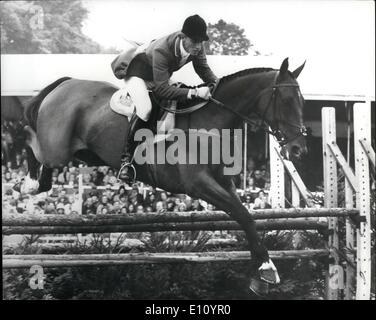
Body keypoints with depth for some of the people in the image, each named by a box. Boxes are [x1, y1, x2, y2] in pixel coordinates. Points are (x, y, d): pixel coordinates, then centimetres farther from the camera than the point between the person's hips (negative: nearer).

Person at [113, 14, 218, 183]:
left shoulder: (197, 47, -23)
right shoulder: (161, 51, -42)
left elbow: (204, 70, -5)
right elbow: (162, 89, -43)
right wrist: (194, 92, -50)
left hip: (161, 75, 8)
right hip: (138, 72, -8)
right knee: (145, 109, -31)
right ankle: (126, 159, -23)